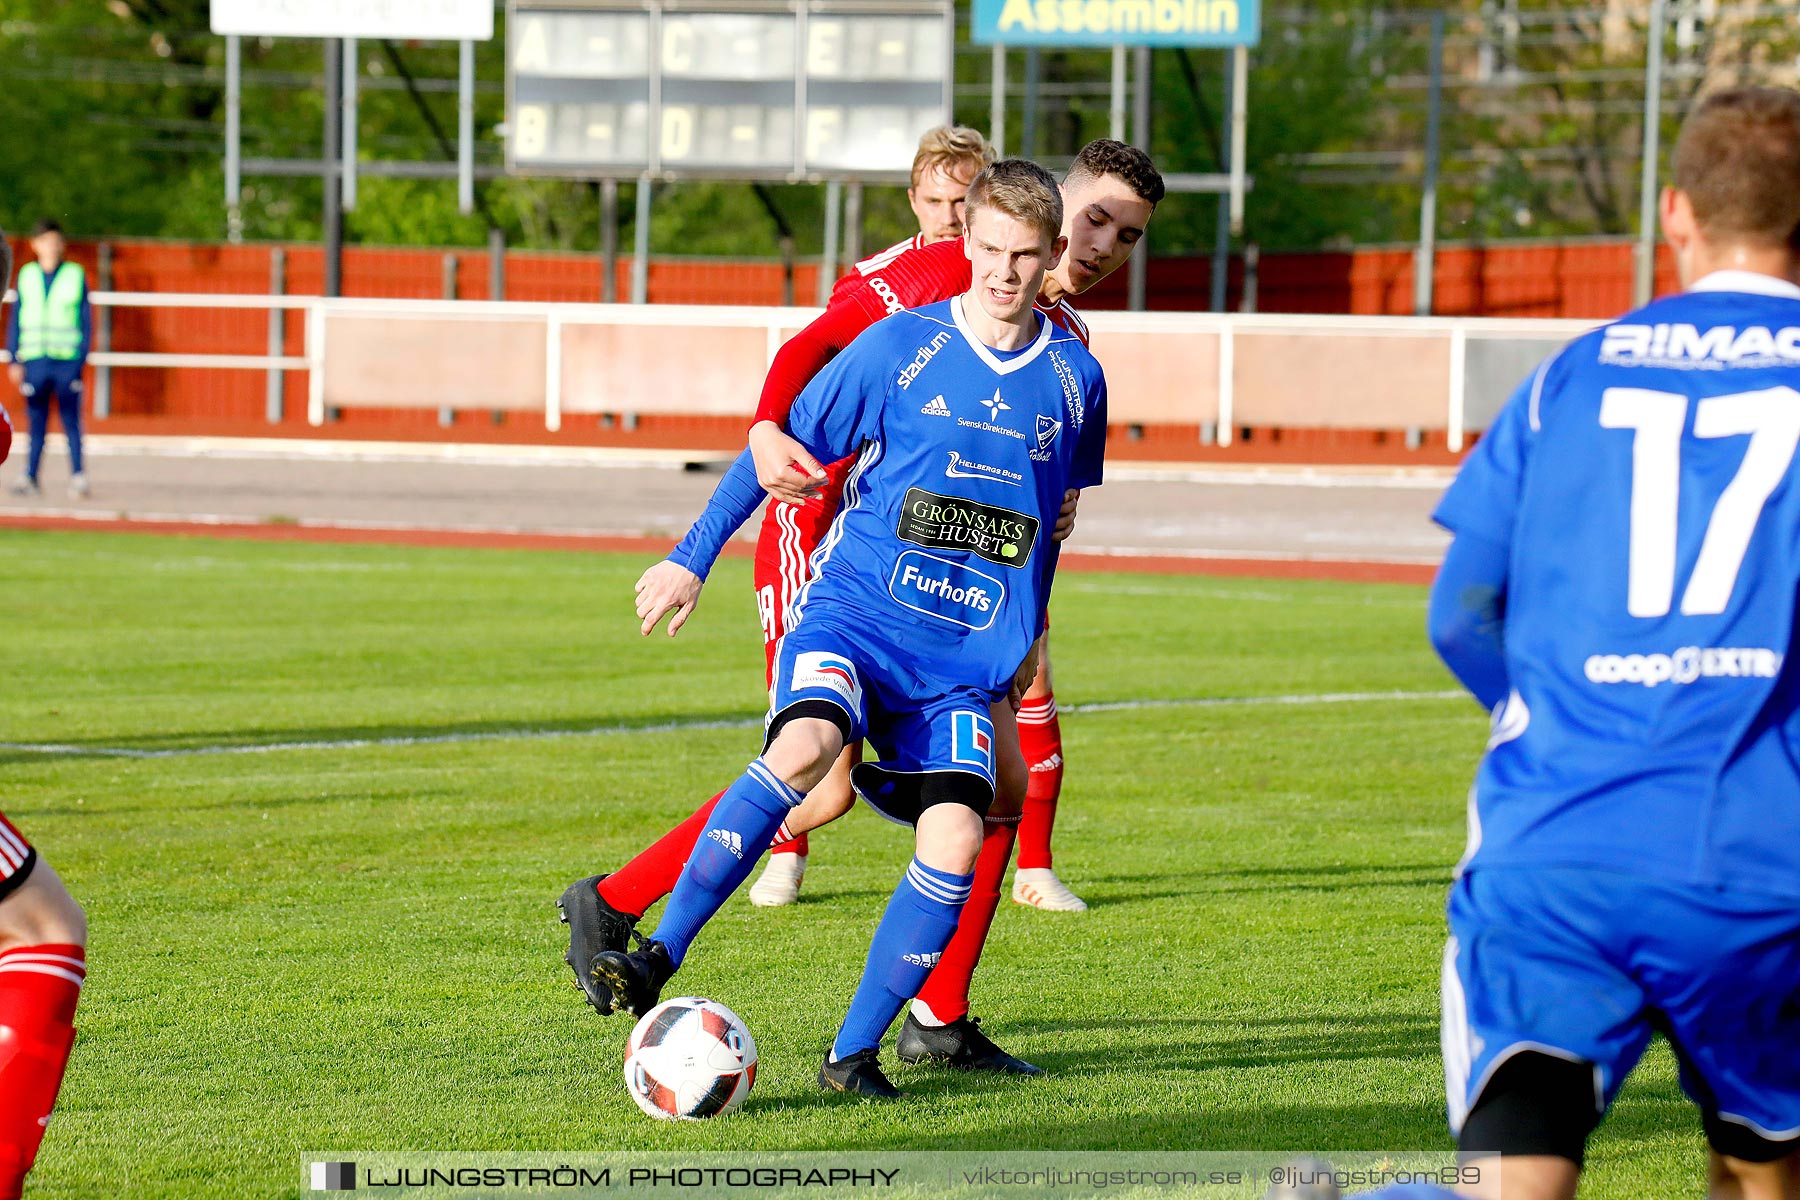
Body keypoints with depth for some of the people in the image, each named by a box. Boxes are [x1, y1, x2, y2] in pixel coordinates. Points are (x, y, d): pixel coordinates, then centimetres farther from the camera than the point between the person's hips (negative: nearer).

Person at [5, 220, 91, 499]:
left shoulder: (75, 275, 2)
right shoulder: (27, 276, 8)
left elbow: (86, 319, 4)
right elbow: (15, 320, 11)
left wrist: (82, 357, -4)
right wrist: (14, 359, 5)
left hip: (67, 361, -2)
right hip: (34, 359, 2)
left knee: (71, 421, -3)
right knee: (36, 421, 4)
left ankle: (78, 477, 1)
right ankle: (31, 478, 6)